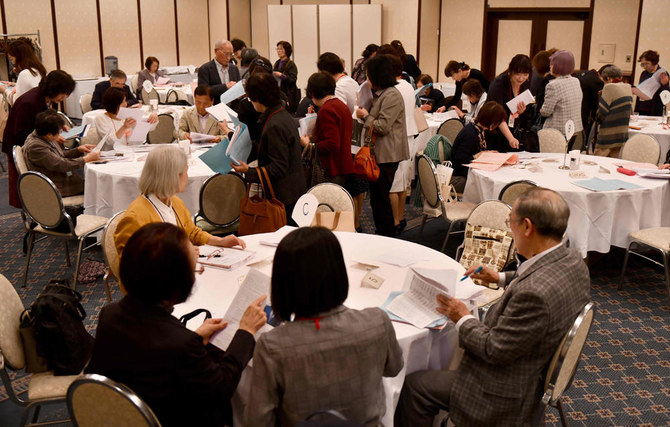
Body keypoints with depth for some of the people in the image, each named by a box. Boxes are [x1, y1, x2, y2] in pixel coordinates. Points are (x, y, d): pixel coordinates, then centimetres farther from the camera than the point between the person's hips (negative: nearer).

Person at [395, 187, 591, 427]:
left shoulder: (534, 292, -38)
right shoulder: (573, 261, -8)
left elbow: (495, 350, -27)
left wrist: (463, 319, -12)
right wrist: (500, 278, 15)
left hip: (509, 397, -10)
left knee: (414, 386, 0)